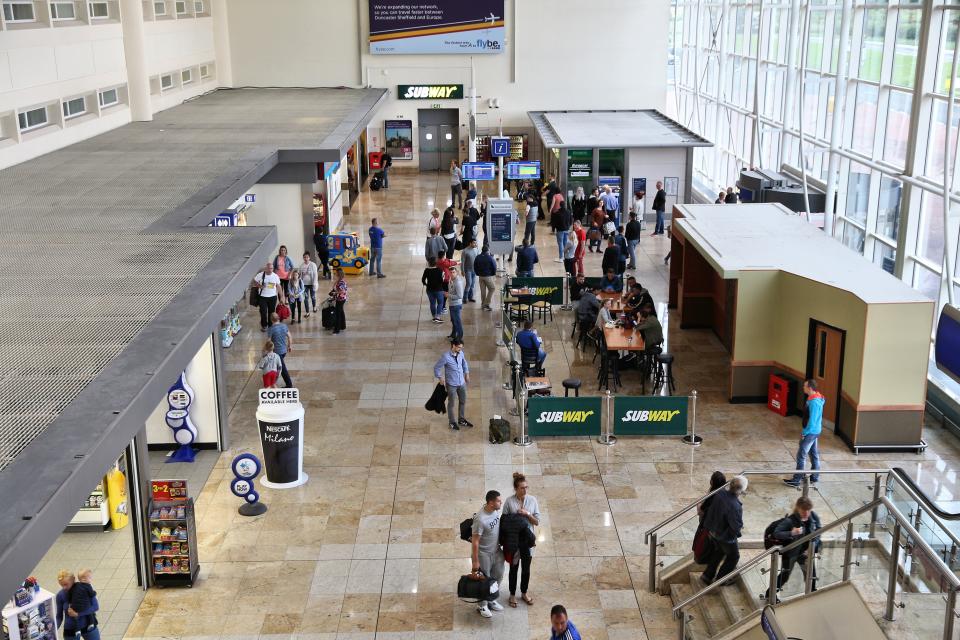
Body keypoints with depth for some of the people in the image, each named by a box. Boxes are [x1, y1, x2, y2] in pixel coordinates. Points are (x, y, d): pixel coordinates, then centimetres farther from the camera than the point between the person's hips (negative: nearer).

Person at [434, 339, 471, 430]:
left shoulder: (461, 353, -7)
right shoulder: (446, 356, -25)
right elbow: (436, 368, -14)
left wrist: (467, 374, 14)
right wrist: (440, 379, -9)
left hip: (462, 383, 6)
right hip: (451, 384, -6)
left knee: (463, 401, 18)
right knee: (451, 404, 11)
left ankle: (461, 420, 37)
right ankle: (452, 422, 29)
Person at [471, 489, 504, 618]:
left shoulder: (496, 511, -8)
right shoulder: (480, 519, -31)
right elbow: (475, 541, -25)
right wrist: (475, 561, -20)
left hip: (496, 551, 8)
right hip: (483, 553, -7)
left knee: (497, 576, 19)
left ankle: (491, 600, 39)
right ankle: (482, 605, 27)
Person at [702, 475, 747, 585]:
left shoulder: (720, 494, -18)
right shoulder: (735, 507, -39)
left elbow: (711, 511, -1)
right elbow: (737, 527, -30)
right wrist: (739, 531, -7)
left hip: (714, 532, 7)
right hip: (726, 537, -7)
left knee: (720, 551, 32)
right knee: (733, 556, 22)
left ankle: (707, 576, 41)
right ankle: (719, 579, 35)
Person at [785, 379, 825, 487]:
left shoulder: (813, 402, -27)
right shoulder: (817, 398, 5)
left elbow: (812, 420, -25)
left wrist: (804, 433, -15)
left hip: (810, 432, -10)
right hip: (815, 431, 10)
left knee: (801, 455, -2)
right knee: (814, 454, 18)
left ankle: (796, 480, 4)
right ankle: (814, 477, 29)